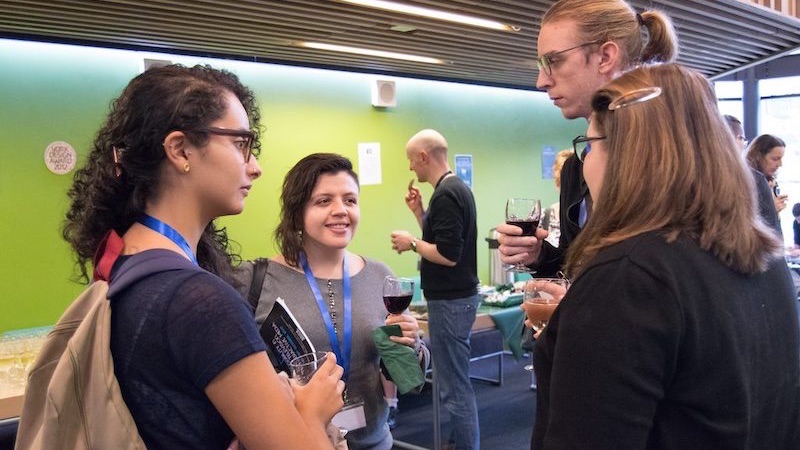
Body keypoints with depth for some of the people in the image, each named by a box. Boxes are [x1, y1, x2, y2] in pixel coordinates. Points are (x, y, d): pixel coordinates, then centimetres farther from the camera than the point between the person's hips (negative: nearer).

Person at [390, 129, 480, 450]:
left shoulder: (446, 194, -19)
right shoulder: (457, 188, 12)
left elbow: (447, 255, -25)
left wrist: (412, 243, -11)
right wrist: (418, 212, 12)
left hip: (450, 301, -11)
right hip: (457, 295, 11)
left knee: (454, 386, -2)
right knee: (455, 379, 21)